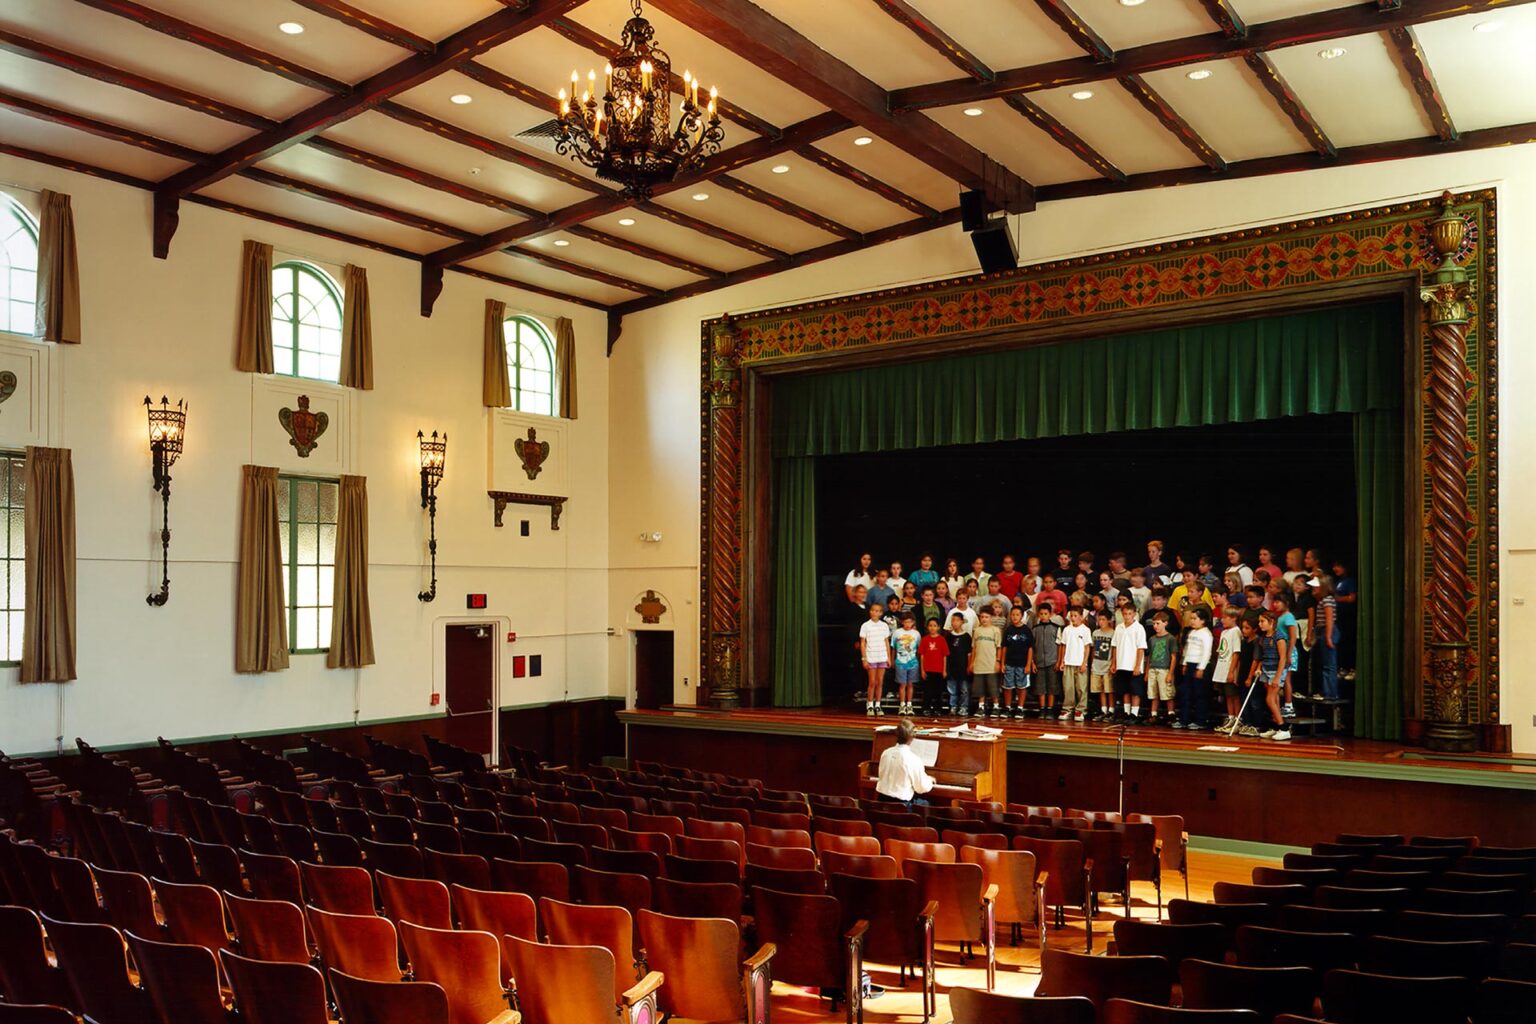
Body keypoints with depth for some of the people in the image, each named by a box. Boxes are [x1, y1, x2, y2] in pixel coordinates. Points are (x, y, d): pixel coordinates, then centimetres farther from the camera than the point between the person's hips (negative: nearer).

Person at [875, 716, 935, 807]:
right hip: (900, 803, -5)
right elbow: (922, 788, -10)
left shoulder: (886, 753, -2)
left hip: (882, 799, 6)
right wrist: (929, 780, 13)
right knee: (925, 804, 23)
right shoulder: (914, 760, -19)